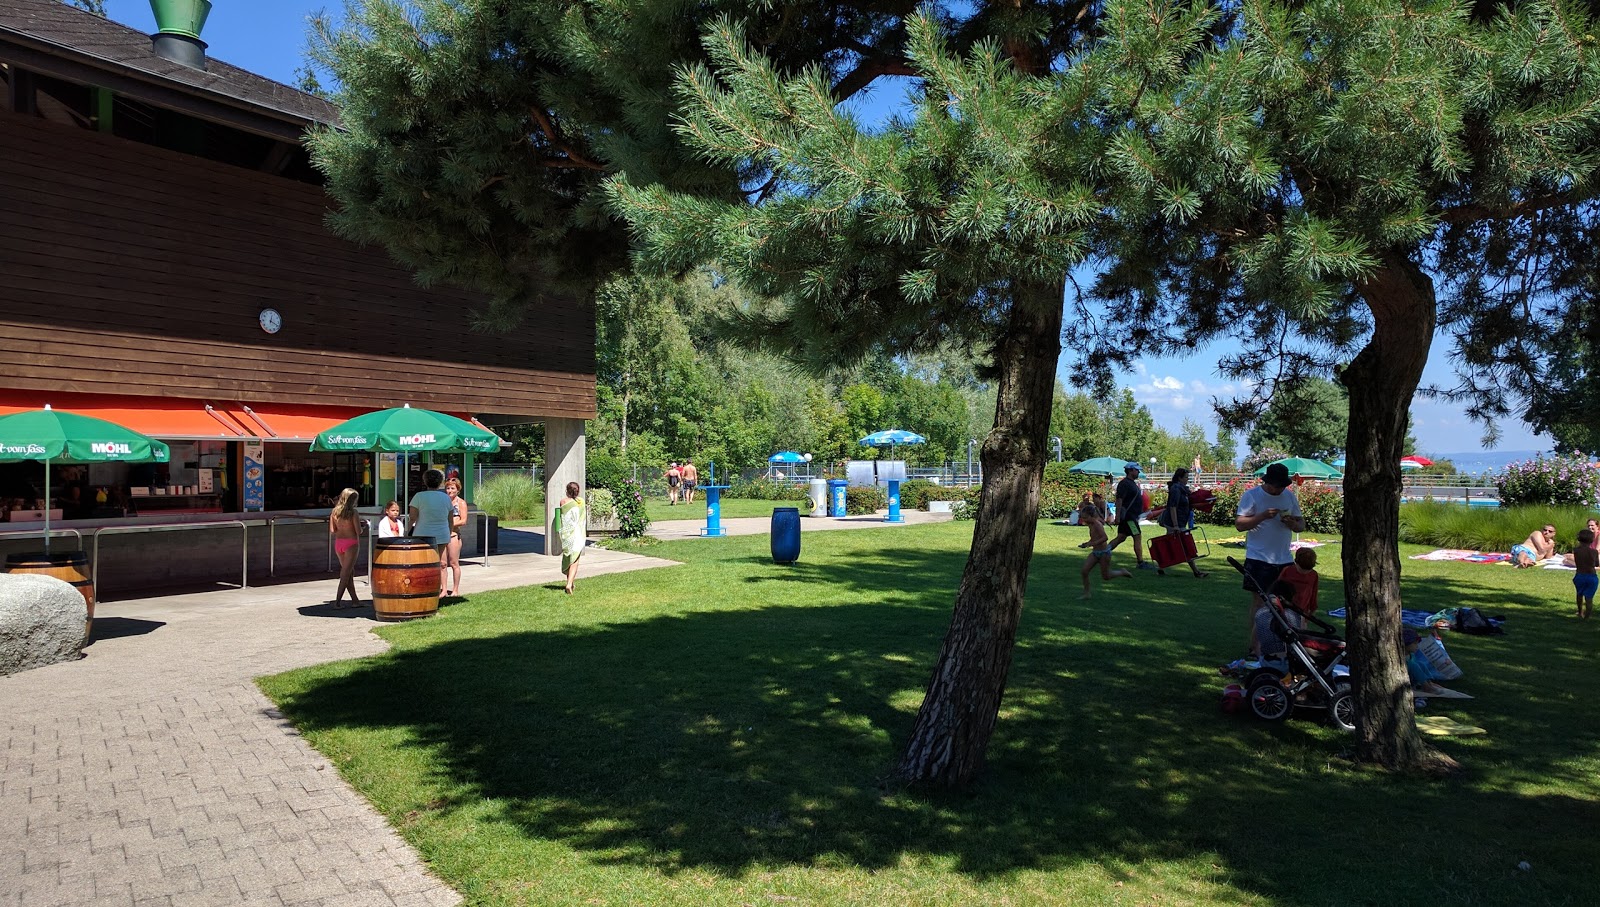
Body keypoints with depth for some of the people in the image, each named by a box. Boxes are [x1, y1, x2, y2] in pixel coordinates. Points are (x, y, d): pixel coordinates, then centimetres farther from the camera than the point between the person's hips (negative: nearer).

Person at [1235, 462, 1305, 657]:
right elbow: (1239, 525, -11)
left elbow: (1302, 525, 14)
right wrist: (1263, 516, -24)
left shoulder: (1290, 496, 10)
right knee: (1258, 601, -2)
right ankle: (1255, 646, 4)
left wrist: (1293, 523, -9)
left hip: (1284, 559, 5)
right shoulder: (1251, 495, -6)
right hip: (1259, 558, -5)